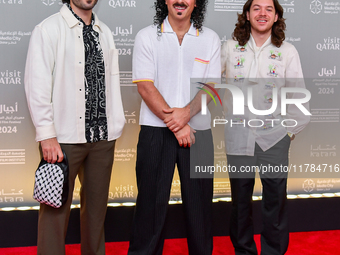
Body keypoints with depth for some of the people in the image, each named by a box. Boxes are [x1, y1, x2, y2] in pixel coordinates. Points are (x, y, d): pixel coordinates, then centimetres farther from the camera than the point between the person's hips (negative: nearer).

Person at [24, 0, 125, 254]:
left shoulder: (105, 32, 13)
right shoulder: (49, 30, -3)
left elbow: (112, 80, 13)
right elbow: (37, 85, -9)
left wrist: (116, 125, 7)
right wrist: (47, 135, -13)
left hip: (103, 137, 5)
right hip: (64, 138, -5)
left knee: (97, 204, 14)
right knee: (56, 208, 2)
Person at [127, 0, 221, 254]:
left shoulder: (210, 39, 8)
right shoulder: (147, 37, 2)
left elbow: (211, 86, 2)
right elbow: (145, 87, -6)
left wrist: (186, 113, -16)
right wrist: (175, 125, -12)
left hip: (198, 131, 2)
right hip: (156, 131, -1)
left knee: (199, 200, 8)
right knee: (152, 200, 4)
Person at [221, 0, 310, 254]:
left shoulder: (287, 51, 0)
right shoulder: (230, 47, 2)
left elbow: (299, 96, 3)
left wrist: (291, 130, 2)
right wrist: (229, 114, 7)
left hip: (274, 136, -1)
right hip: (238, 134, 1)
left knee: (276, 197, 3)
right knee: (240, 196, 11)